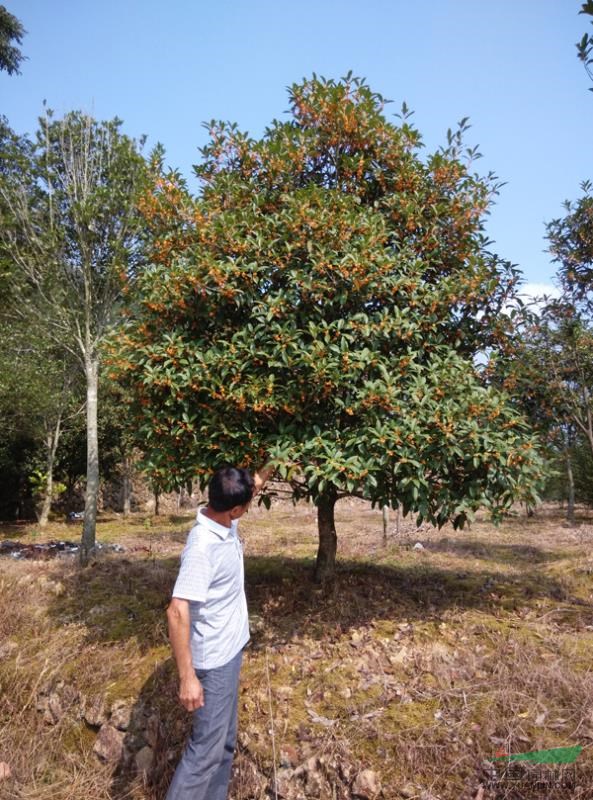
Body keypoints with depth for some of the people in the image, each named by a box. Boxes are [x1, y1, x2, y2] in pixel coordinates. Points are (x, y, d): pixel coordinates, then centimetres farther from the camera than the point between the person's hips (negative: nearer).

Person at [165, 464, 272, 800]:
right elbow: (177, 611, -31)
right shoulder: (202, 546, -31)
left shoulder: (227, 522, -5)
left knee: (226, 740, 21)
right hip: (215, 659, -9)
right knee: (208, 746, 5)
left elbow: (254, 484, 16)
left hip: (231, 650, 9)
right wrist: (188, 677, -29)